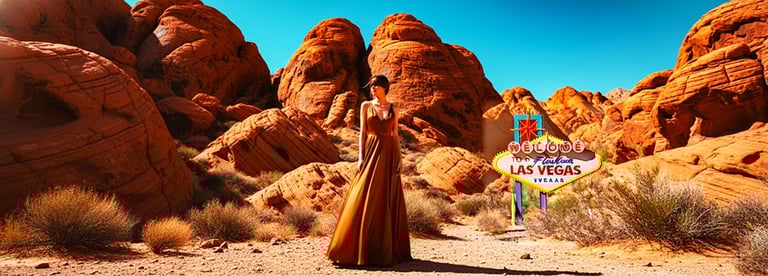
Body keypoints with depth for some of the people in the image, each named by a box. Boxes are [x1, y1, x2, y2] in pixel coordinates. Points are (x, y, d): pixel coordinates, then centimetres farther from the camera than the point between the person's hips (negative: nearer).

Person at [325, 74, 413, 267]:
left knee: (388, 201, 3)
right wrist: (361, 156, -8)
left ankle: (387, 249, 12)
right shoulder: (366, 106, 7)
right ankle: (358, 248, 0)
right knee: (364, 198, -7)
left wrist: (399, 157, 2)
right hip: (371, 151, -1)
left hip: (389, 153, 2)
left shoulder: (393, 109, 11)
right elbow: (363, 132, 2)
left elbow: (396, 134, 10)